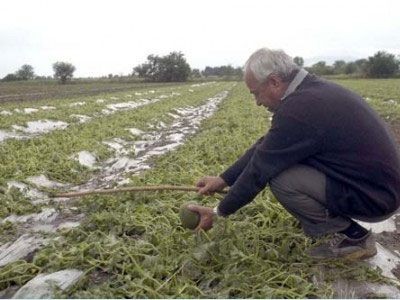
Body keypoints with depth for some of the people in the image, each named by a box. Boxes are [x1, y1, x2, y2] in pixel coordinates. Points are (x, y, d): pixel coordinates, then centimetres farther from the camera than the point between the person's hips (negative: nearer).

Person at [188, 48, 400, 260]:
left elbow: (259, 169, -17)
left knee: (280, 178, -19)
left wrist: (219, 213, -3)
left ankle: (355, 237, -1)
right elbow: (264, 149, 9)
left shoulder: (298, 110, -25)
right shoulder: (313, 89, 5)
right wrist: (223, 179, 11)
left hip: (374, 197, -9)